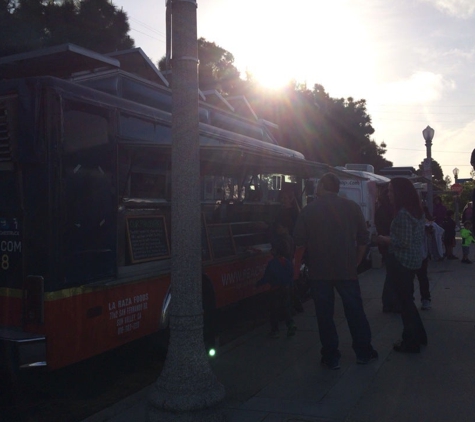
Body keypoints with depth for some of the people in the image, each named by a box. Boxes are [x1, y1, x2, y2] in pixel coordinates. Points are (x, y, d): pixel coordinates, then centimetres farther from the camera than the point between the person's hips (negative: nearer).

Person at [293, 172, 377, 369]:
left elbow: (299, 241, -3)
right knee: (355, 310, 14)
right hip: (347, 270, 2)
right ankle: (363, 352, 25)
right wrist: (356, 261, 15)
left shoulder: (308, 210, -5)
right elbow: (363, 238, 4)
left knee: (325, 314, 7)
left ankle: (331, 357, 13)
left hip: (319, 271, -1)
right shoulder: (352, 207, 0)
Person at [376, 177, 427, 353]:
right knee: (407, 298, 20)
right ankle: (418, 335, 30)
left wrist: (383, 239, -11)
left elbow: (404, 242, -23)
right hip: (413, 260, 10)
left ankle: (411, 342, 13)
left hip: (402, 261, -10)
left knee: (404, 300, 2)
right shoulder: (417, 211, 9)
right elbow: (420, 238, 16)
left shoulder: (402, 213, -21)